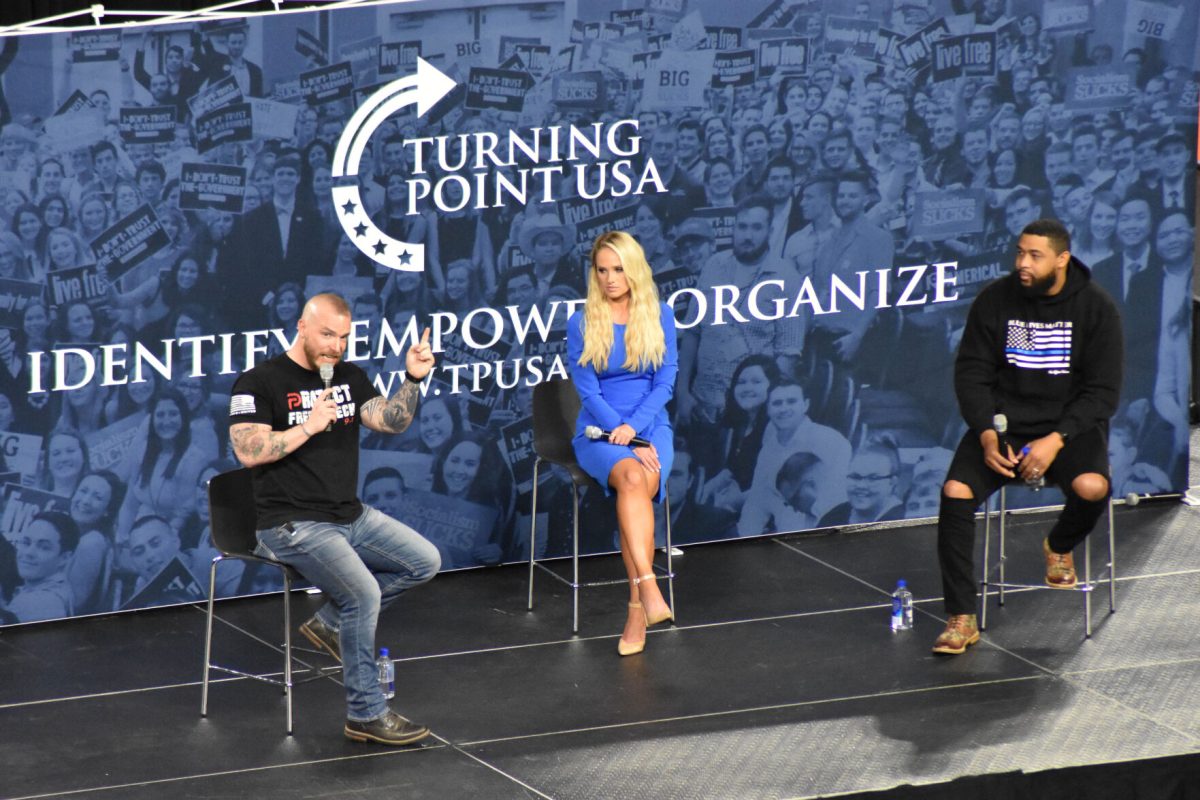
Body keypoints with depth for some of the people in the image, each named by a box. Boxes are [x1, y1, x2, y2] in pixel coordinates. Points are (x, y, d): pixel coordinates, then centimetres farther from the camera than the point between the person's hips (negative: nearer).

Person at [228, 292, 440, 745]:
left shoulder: (349, 378, 13)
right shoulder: (259, 384, -7)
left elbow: (390, 422, 2)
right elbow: (248, 451, -18)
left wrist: (413, 380, -12)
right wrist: (309, 426, -19)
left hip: (351, 516, 8)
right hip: (293, 524, -8)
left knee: (424, 562, 0)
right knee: (363, 592, -26)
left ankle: (331, 624, 9)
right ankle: (365, 716, -17)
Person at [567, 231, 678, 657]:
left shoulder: (659, 316, 6)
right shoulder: (582, 323, 1)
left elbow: (665, 382, 2)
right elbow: (589, 392, -3)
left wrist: (634, 427, -15)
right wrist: (630, 444, -14)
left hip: (651, 426, 1)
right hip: (599, 431, -1)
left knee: (640, 486, -32)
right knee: (633, 477, -35)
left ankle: (637, 609, -32)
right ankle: (648, 590, -47)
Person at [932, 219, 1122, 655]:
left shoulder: (1096, 307, -6)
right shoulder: (995, 300, -2)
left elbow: (1103, 391, -6)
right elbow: (971, 373, 1)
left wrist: (1055, 440, -19)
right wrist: (986, 434, -16)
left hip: (1070, 424, -1)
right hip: (1004, 422, 1)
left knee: (1091, 488, -32)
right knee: (956, 491, -25)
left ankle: (1059, 548, 7)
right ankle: (962, 619, -17)